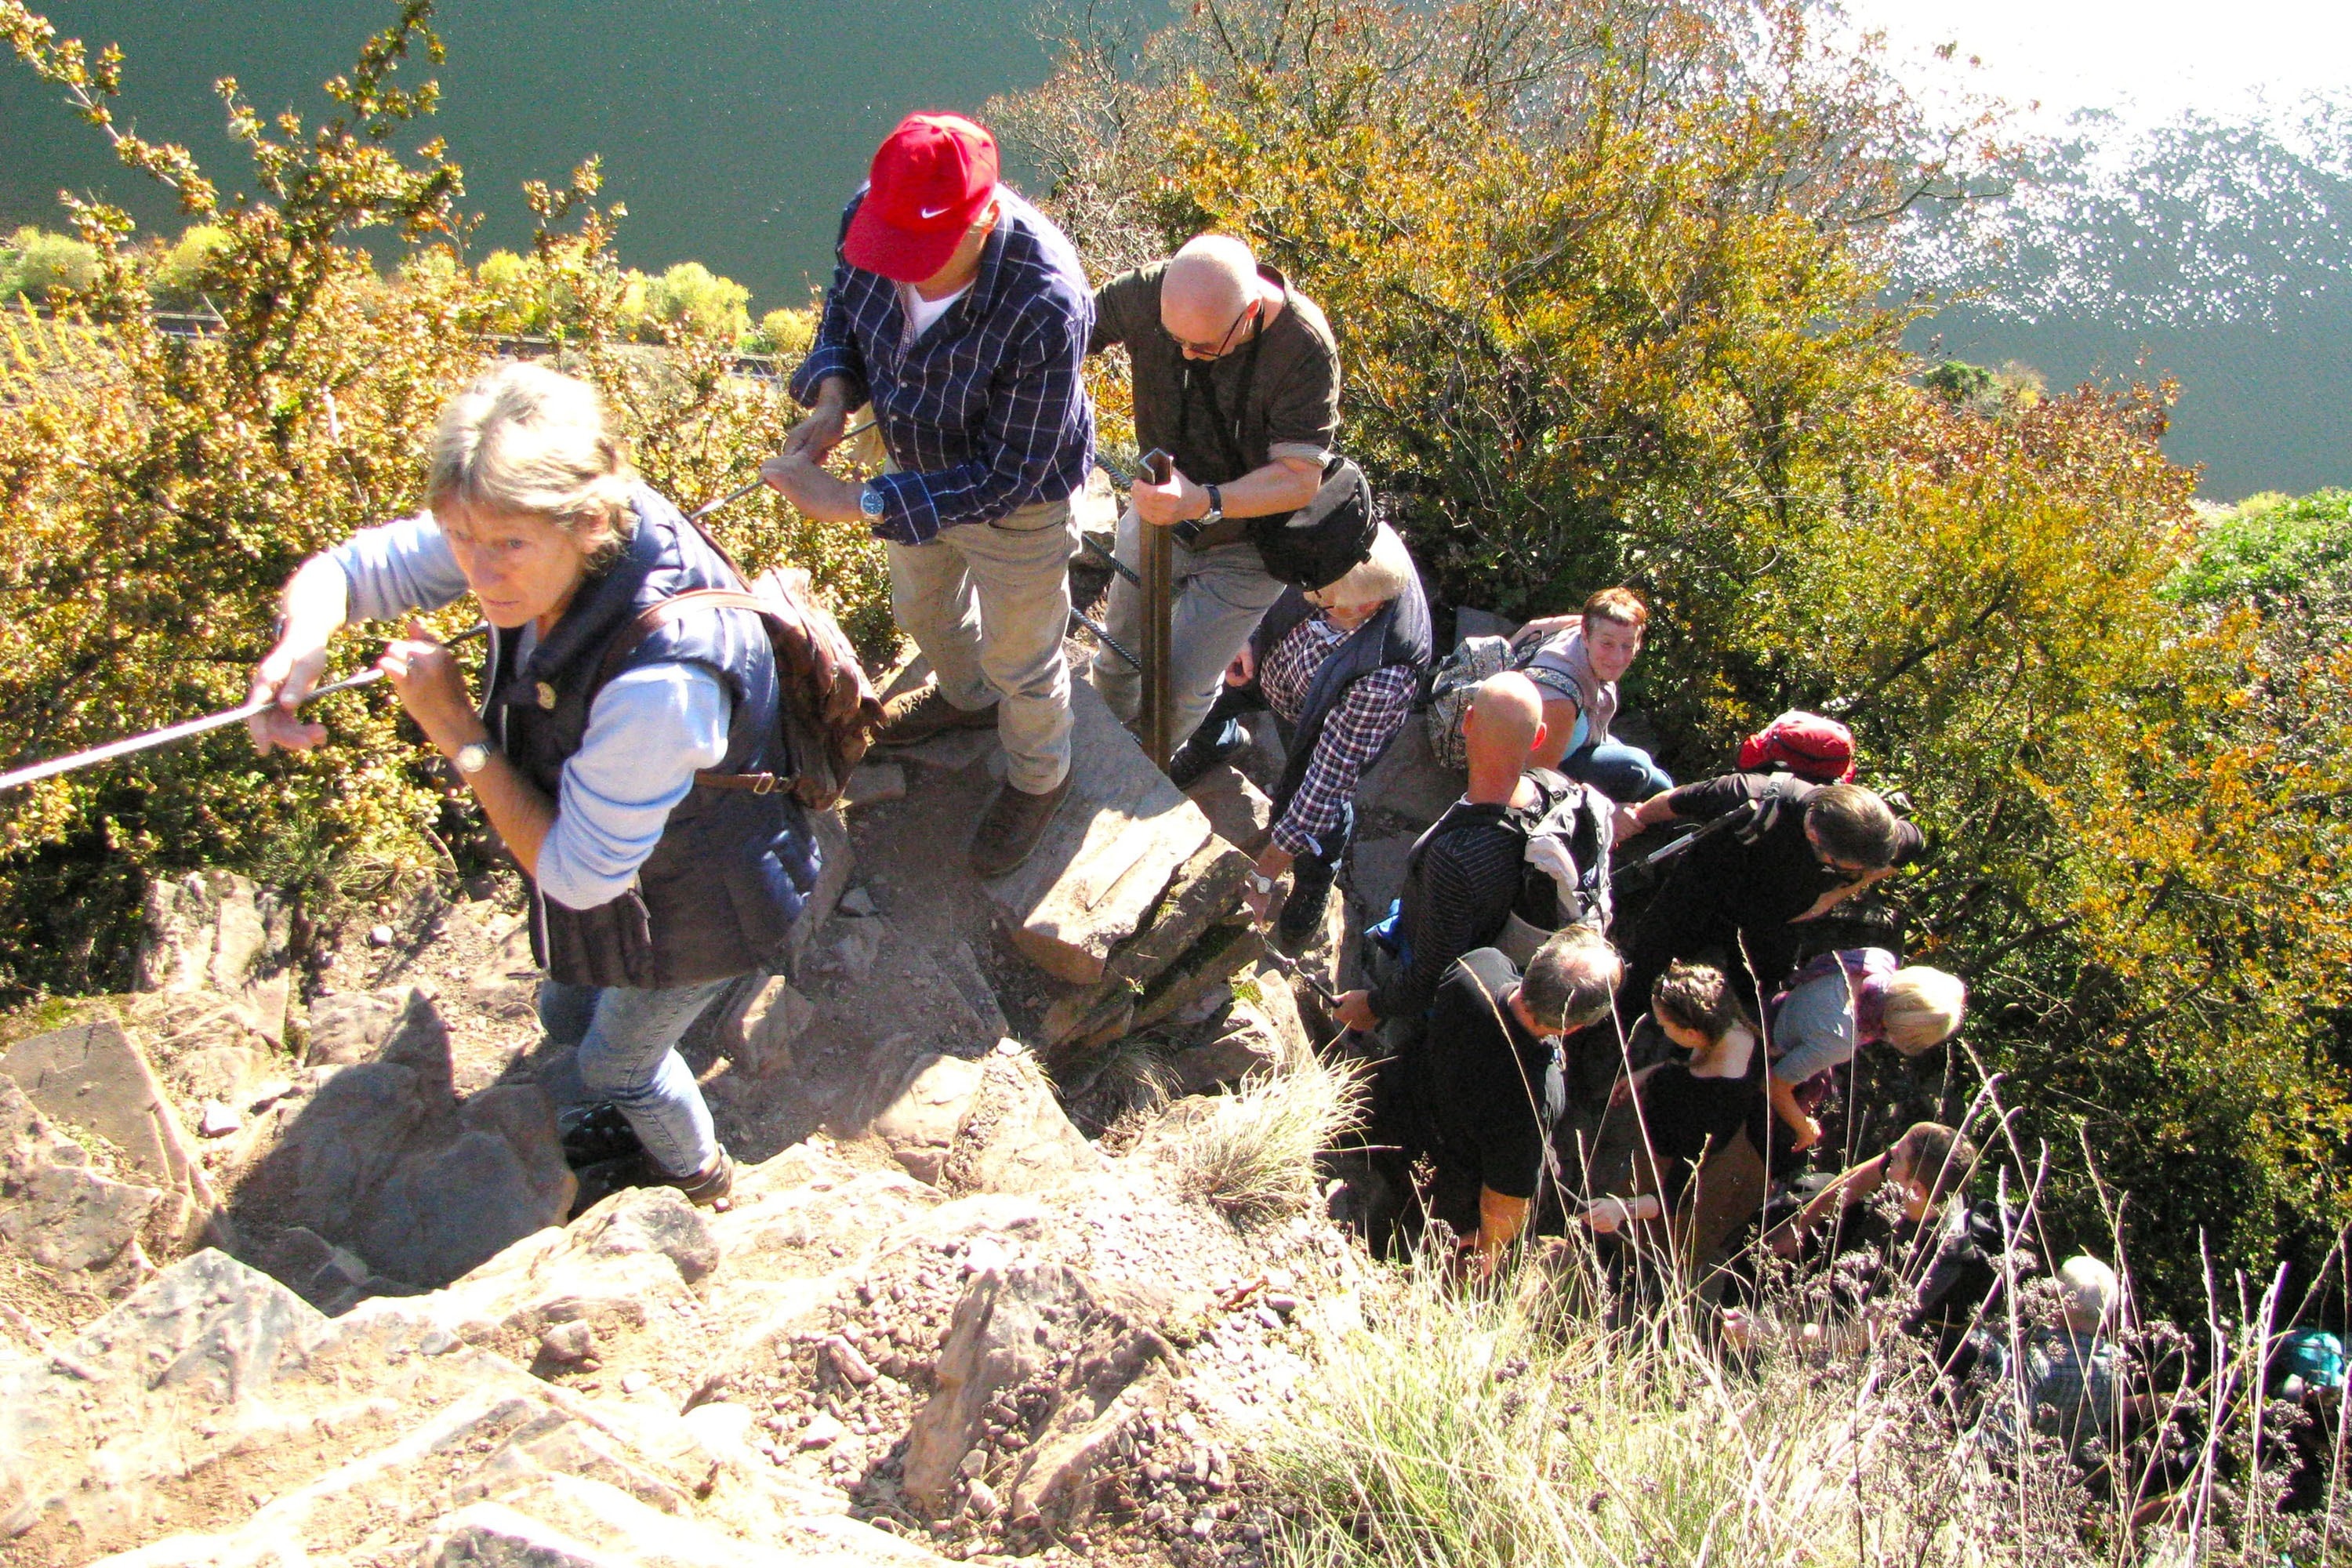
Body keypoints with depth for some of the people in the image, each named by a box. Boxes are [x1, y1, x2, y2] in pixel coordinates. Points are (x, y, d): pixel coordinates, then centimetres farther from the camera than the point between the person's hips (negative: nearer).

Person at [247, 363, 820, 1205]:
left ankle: (698, 1178, 56)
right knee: (568, 1014, 33)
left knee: (617, 1063, 23)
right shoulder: (525, 532, -25)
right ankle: (627, 1112, 67)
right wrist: (302, 642, -35)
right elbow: (340, 570, -12)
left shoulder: (661, 678, -47)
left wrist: (456, 730, -31)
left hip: (694, 906, -7)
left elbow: (577, 876, -32)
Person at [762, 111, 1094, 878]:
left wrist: (857, 503, -37)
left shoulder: (1045, 309, -42)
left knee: (1020, 659, 19)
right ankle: (966, 697, 68)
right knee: (921, 608, 33)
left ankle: (1039, 780, 52)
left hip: (1015, 504, -6)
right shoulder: (869, 217, -25)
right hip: (918, 469, 6)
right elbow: (843, 314, -1)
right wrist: (832, 398, -22)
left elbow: (1004, 477, -33)